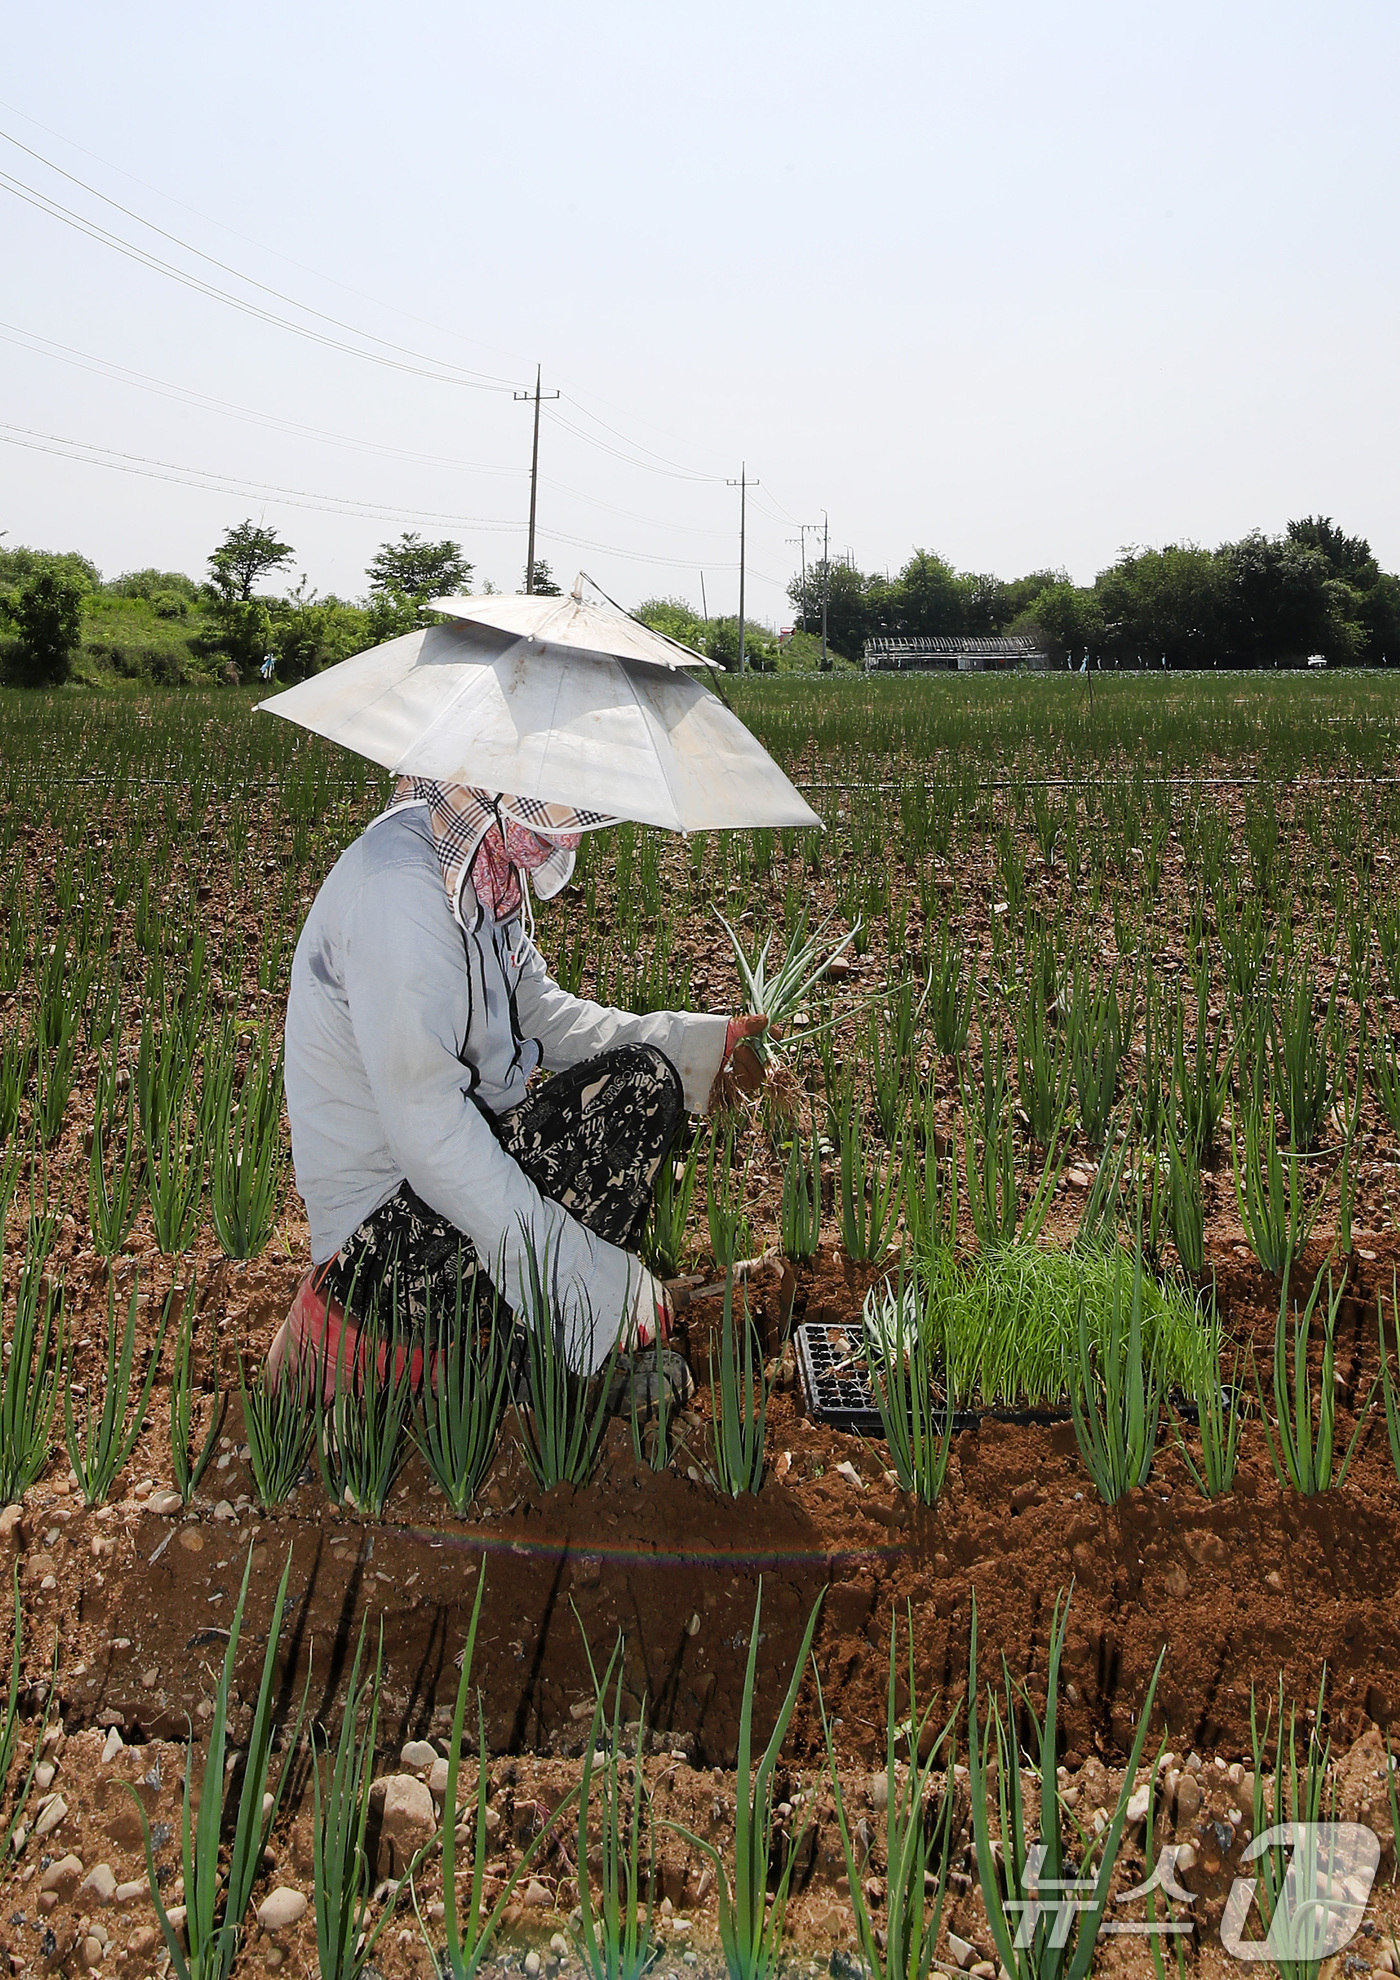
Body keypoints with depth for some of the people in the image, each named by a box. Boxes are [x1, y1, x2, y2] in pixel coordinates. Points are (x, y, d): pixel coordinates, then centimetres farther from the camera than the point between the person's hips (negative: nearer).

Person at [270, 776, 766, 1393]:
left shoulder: (491, 868, 4)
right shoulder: (399, 883, -27)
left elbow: (542, 1013, 15)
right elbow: (426, 1126, -31)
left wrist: (699, 1042, 3)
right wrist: (596, 1277, -29)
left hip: (459, 1151, 10)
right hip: (381, 1219, -10)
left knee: (644, 1076, 4)